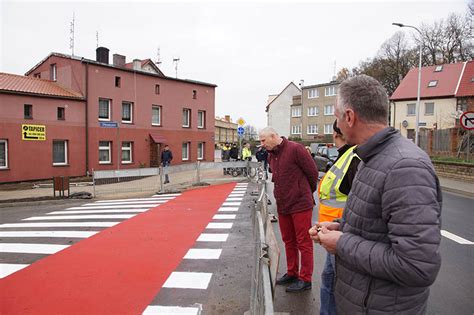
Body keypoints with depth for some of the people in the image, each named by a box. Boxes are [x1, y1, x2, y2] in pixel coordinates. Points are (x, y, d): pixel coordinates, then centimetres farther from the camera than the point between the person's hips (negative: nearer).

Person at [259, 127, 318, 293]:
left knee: (304, 243, 4)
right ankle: (291, 274, 33)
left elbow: (312, 172, -9)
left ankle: (305, 279, 17)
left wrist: (306, 193, 4)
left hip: (300, 204, -7)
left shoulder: (295, 149, -15)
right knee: (288, 241, 18)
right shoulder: (271, 155, 9)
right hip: (282, 205, 8)